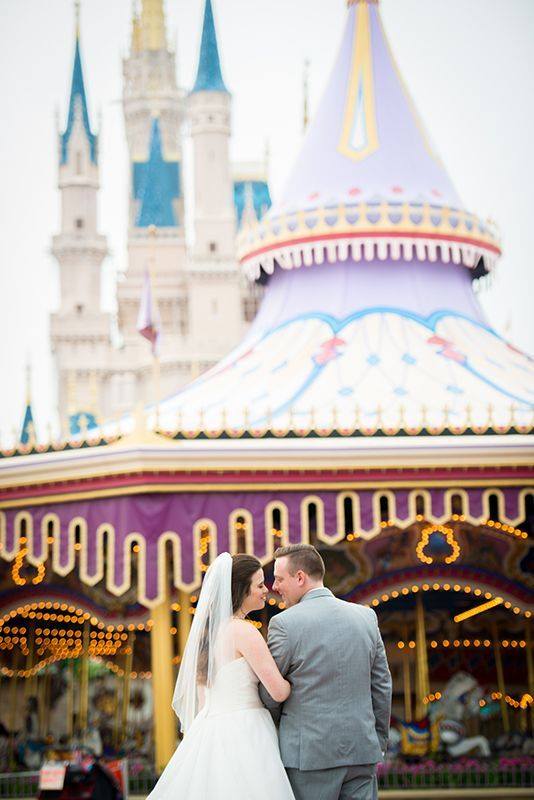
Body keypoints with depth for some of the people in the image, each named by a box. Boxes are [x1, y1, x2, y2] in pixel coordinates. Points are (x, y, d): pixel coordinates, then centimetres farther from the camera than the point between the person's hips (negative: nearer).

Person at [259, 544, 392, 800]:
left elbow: (269, 695, -1)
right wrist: (380, 742, 19)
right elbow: (382, 687, 11)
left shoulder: (284, 623, -9)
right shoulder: (366, 617, 6)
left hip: (309, 754, -4)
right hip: (361, 750, 5)